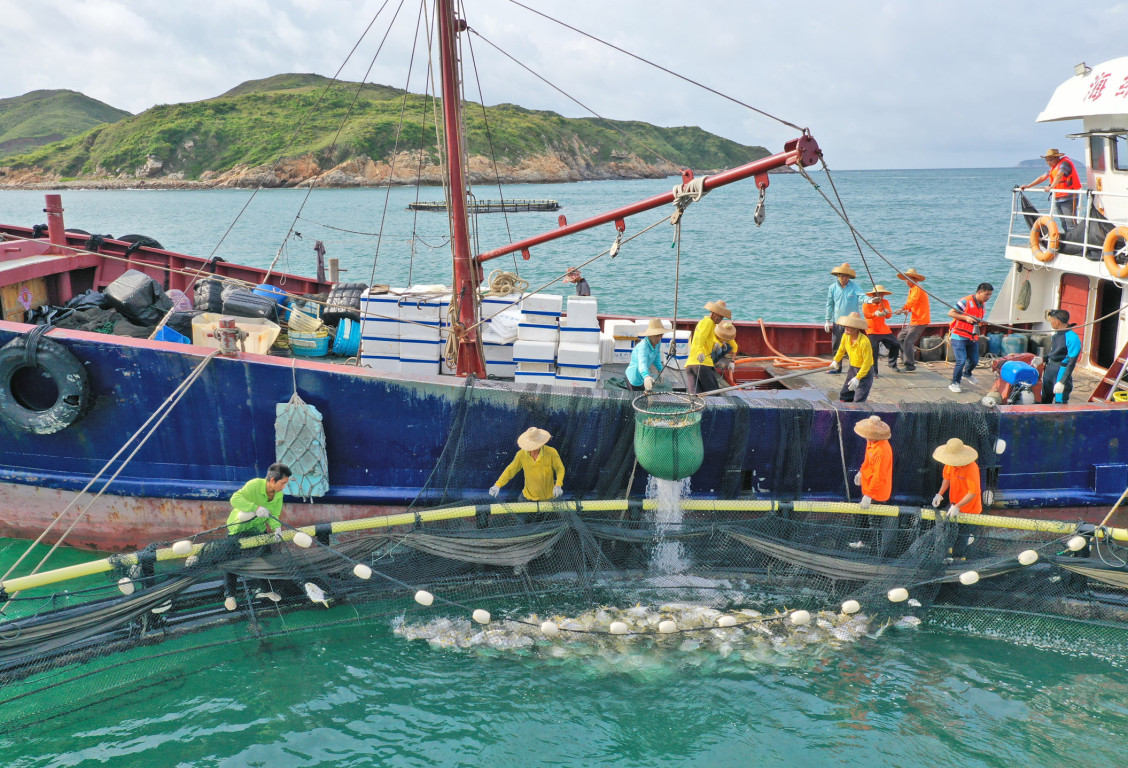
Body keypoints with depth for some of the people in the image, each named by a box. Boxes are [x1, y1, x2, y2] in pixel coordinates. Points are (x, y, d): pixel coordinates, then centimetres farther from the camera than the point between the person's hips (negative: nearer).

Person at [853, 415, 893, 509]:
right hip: (867, 486, 9)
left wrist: (868, 495, -28)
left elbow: (879, 477, -31)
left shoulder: (882, 451, -35)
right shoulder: (871, 442, -7)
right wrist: (861, 472, 24)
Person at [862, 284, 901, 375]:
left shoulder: (885, 302, 6)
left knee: (895, 345, 2)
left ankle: (892, 365, 26)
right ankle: (873, 371, -15)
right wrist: (875, 314, -48)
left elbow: (889, 316, -6)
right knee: (874, 348, -22)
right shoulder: (867, 304, -7)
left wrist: (887, 312, -31)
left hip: (884, 330, 5)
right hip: (872, 330, -5)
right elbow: (867, 315, -26)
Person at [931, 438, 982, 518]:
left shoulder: (971, 469, -29)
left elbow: (973, 492, -27)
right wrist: (939, 494, -4)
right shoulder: (950, 463, -8)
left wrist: (957, 507, -30)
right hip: (954, 504, 6)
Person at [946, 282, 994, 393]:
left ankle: (967, 374, 45)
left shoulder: (983, 305, 10)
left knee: (974, 360, 13)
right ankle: (954, 383, 4)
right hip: (959, 337, -7)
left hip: (973, 338, 7)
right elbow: (950, 313, -13)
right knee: (961, 361, -14)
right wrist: (965, 318, -20)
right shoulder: (966, 301, -15)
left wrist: (979, 321, 9)